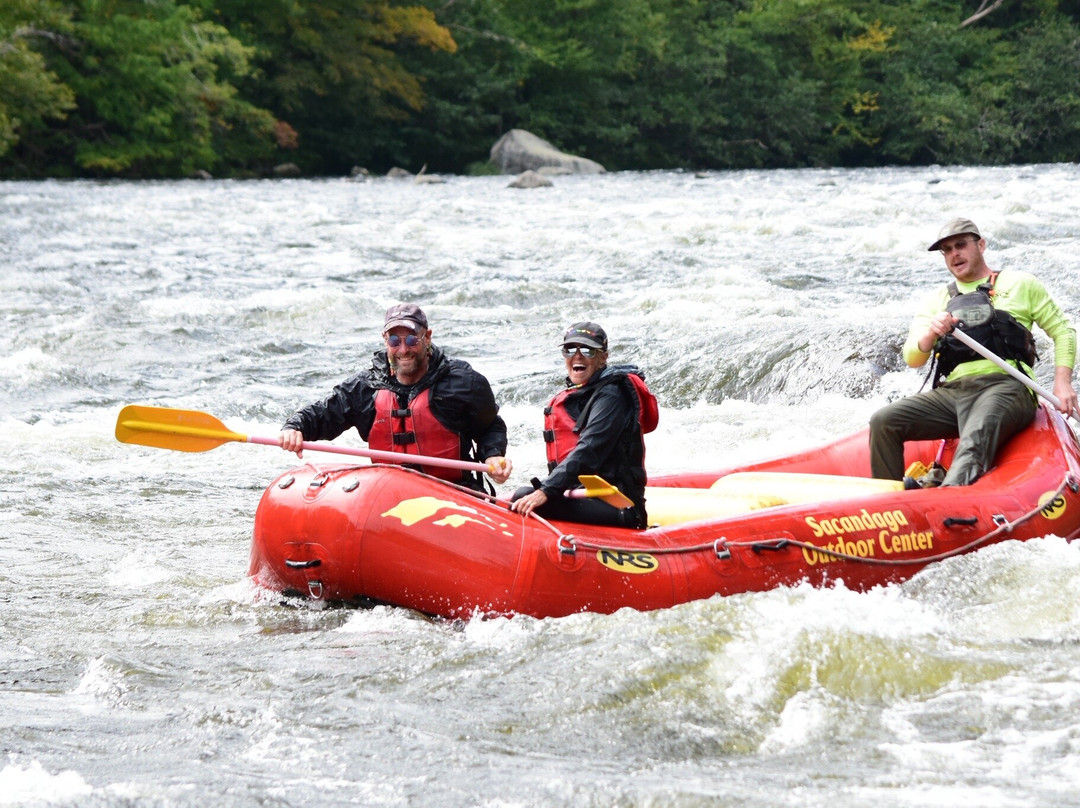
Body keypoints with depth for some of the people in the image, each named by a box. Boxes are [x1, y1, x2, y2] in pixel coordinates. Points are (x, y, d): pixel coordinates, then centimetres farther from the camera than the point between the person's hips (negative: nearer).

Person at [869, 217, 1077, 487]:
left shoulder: (1020, 284, 16)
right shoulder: (937, 300, 25)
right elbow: (912, 358, 14)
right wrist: (930, 334, -10)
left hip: (1003, 387, -5)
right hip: (950, 393, 5)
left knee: (975, 442, -37)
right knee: (883, 422, -17)